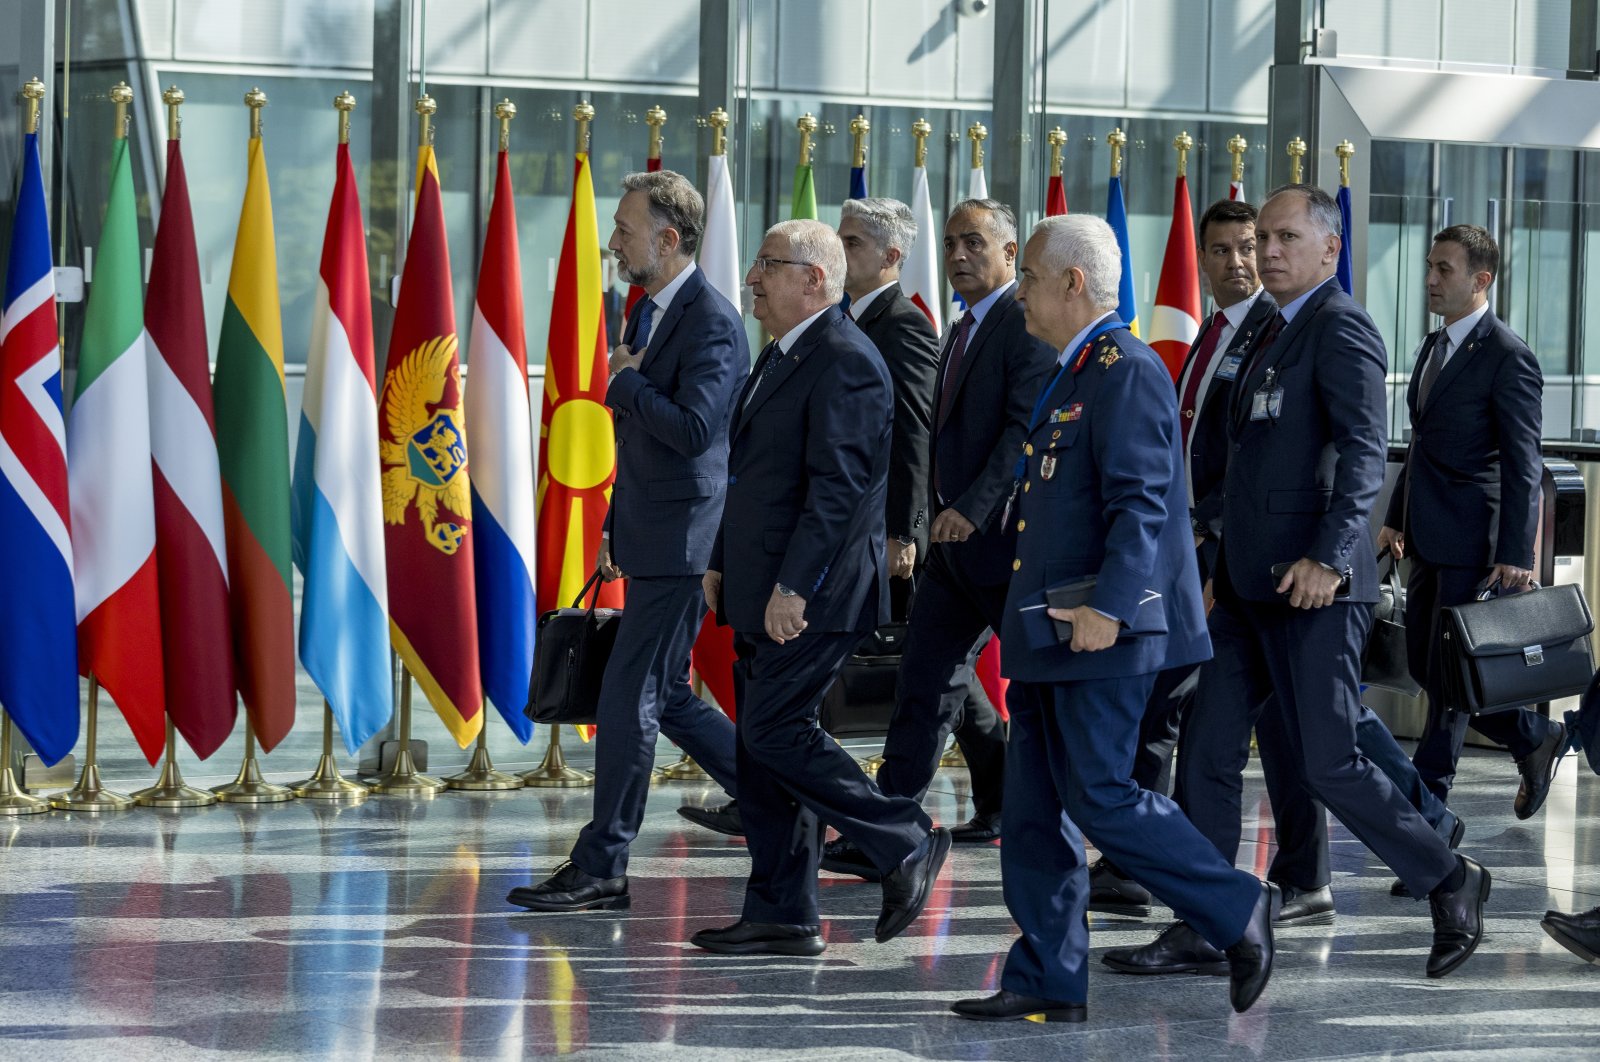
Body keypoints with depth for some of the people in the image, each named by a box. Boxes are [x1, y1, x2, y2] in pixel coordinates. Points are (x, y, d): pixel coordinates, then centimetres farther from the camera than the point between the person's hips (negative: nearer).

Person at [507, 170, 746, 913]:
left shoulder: (711, 322, -16)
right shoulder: (648, 312, 15)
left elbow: (692, 428, -29)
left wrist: (624, 382, -15)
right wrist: (614, 527, 22)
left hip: (683, 545, -10)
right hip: (652, 542, 10)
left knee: (630, 698, -6)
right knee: (667, 697, 15)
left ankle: (601, 867, -1)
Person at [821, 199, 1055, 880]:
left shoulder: (1029, 324, -12)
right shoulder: (963, 332, 18)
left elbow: (1027, 427, -22)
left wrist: (974, 508, -28)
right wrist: (944, 515, 16)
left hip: (1007, 537, -9)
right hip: (957, 540, 9)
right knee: (928, 677, 5)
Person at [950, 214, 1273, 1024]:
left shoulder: (1126, 371, -14)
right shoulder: (1074, 374, 17)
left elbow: (1140, 502, -22)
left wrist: (1109, 606, -29)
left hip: (1100, 633, -10)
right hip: (1050, 631, 10)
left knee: (1100, 798, -9)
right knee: (1036, 811, 8)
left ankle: (1238, 913, 4)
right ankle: (1048, 981, 11)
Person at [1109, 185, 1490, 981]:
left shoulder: (1341, 327, -10)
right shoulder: (1275, 334, 19)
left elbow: (1363, 453, -20)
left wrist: (1330, 557, -30)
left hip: (1312, 588, -9)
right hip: (1251, 587, 9)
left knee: (1325, 762, -6)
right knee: (1207, 752, 5)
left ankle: (1449, 881, 11)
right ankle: (1201, 931, 10)